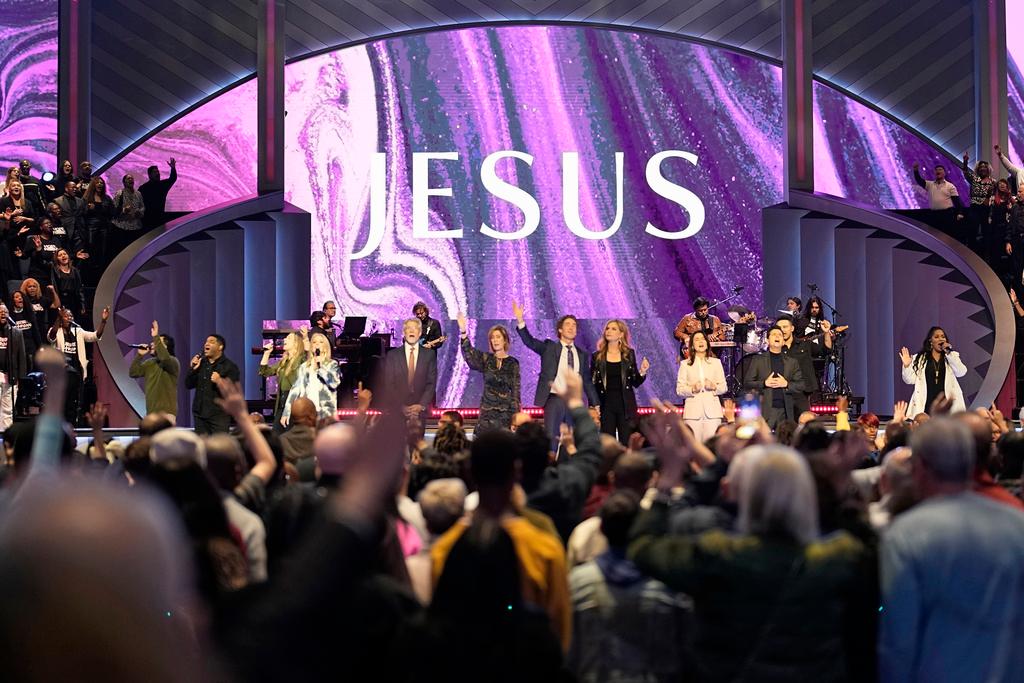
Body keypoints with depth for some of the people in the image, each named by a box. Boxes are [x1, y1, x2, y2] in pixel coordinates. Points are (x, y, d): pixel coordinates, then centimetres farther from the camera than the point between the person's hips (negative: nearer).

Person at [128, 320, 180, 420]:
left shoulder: (173, 362, -6)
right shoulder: (149, 363, 15)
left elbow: (164, 358, -29)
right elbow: (133, 373, 11)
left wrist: (156, 337, -25)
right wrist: (139, 355, 3)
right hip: (151, 412, 8)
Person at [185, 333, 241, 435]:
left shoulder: (229, 366, -1)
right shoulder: (200, 363, 16)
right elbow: (188, 385, 14)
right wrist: (192, 369, 0)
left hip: (219, 414, -5)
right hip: (200, 413, 5)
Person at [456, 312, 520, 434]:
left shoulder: (513, 363, 4)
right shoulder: (486, 359, 6)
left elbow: (516, 389, 4)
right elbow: (469, 354, -13)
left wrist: (516, 415, -1)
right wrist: (463, 332, -27)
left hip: (506, 412, -1)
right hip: (487, 411, 1)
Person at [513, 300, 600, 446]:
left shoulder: (582, 354, 13)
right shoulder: (549, 347, 6)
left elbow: (587, 381, 16)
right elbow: (529, 341, -8)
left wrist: (596, 404, 13)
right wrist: (520, 320, -22)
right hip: (554, 400, -3)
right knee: (551, 439, -5)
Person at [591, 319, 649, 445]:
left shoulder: (629, 354, 6)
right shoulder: (597, 356, 5)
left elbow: (635, 383, 8)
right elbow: (592, 384, 5)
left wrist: (642, 372, -11)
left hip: (625, 406, 0)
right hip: (605, 406, 0)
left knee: (627, 444, -1)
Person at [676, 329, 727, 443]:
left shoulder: (716, 362, 17)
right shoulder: (685, 364, 12)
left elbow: (724, 387, 12)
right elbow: (679, 389, 5)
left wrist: (714, 387, -9)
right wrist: (692, 389, -14)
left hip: (712, 409, 1)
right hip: (693, 410, -1)